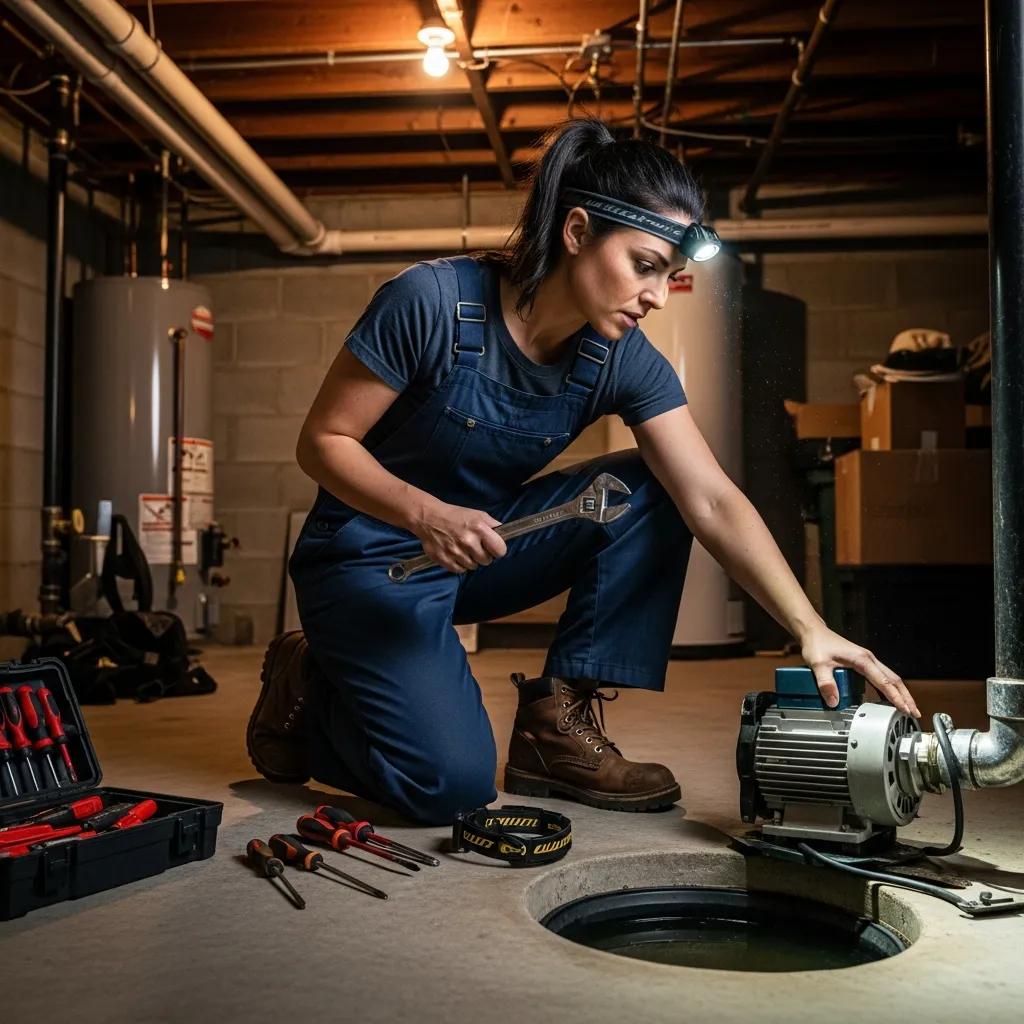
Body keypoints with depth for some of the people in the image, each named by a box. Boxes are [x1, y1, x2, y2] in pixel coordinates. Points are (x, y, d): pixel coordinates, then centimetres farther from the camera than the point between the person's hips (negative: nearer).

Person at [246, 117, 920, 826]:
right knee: (454, 782, -22)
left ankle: (560, 723, -7)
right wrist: (427, 514, -33)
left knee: (651, 492, -14)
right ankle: (307, 690, 9)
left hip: (478, 547, 5)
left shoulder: (625, 362, -10)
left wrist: (810, 628, -29)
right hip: (373, 558, -5)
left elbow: (714, 502, -17)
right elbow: (322, 441, -16)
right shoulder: (433, 302, -23)